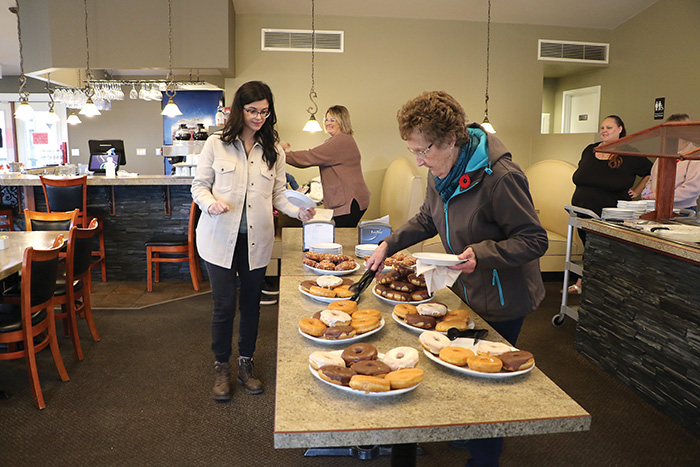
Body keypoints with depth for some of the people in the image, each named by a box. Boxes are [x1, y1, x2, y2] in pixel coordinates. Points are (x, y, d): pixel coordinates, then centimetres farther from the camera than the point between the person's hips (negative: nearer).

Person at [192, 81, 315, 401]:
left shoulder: (274, 151, 7)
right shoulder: (216, 144, 0)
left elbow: (278, 195, 8)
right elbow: (199, 186, 3)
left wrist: (299, 211, -11)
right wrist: (210, 203, -18)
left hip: (256, 240, 3)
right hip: (220, 238, -2)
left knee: (251, 303, 12)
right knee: (224, 305, 0)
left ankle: (246, 364, 31)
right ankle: (221, 367, 22)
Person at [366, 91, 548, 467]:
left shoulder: (500, 176, -28)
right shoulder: (442, 171, -2)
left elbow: (534, 241, -23)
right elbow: (427, 219, 14)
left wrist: (481, 255, -35)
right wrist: (389, 245, 4)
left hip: (502, 300, -7)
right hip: (468, 292, 7)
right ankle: (469, 435, 45)